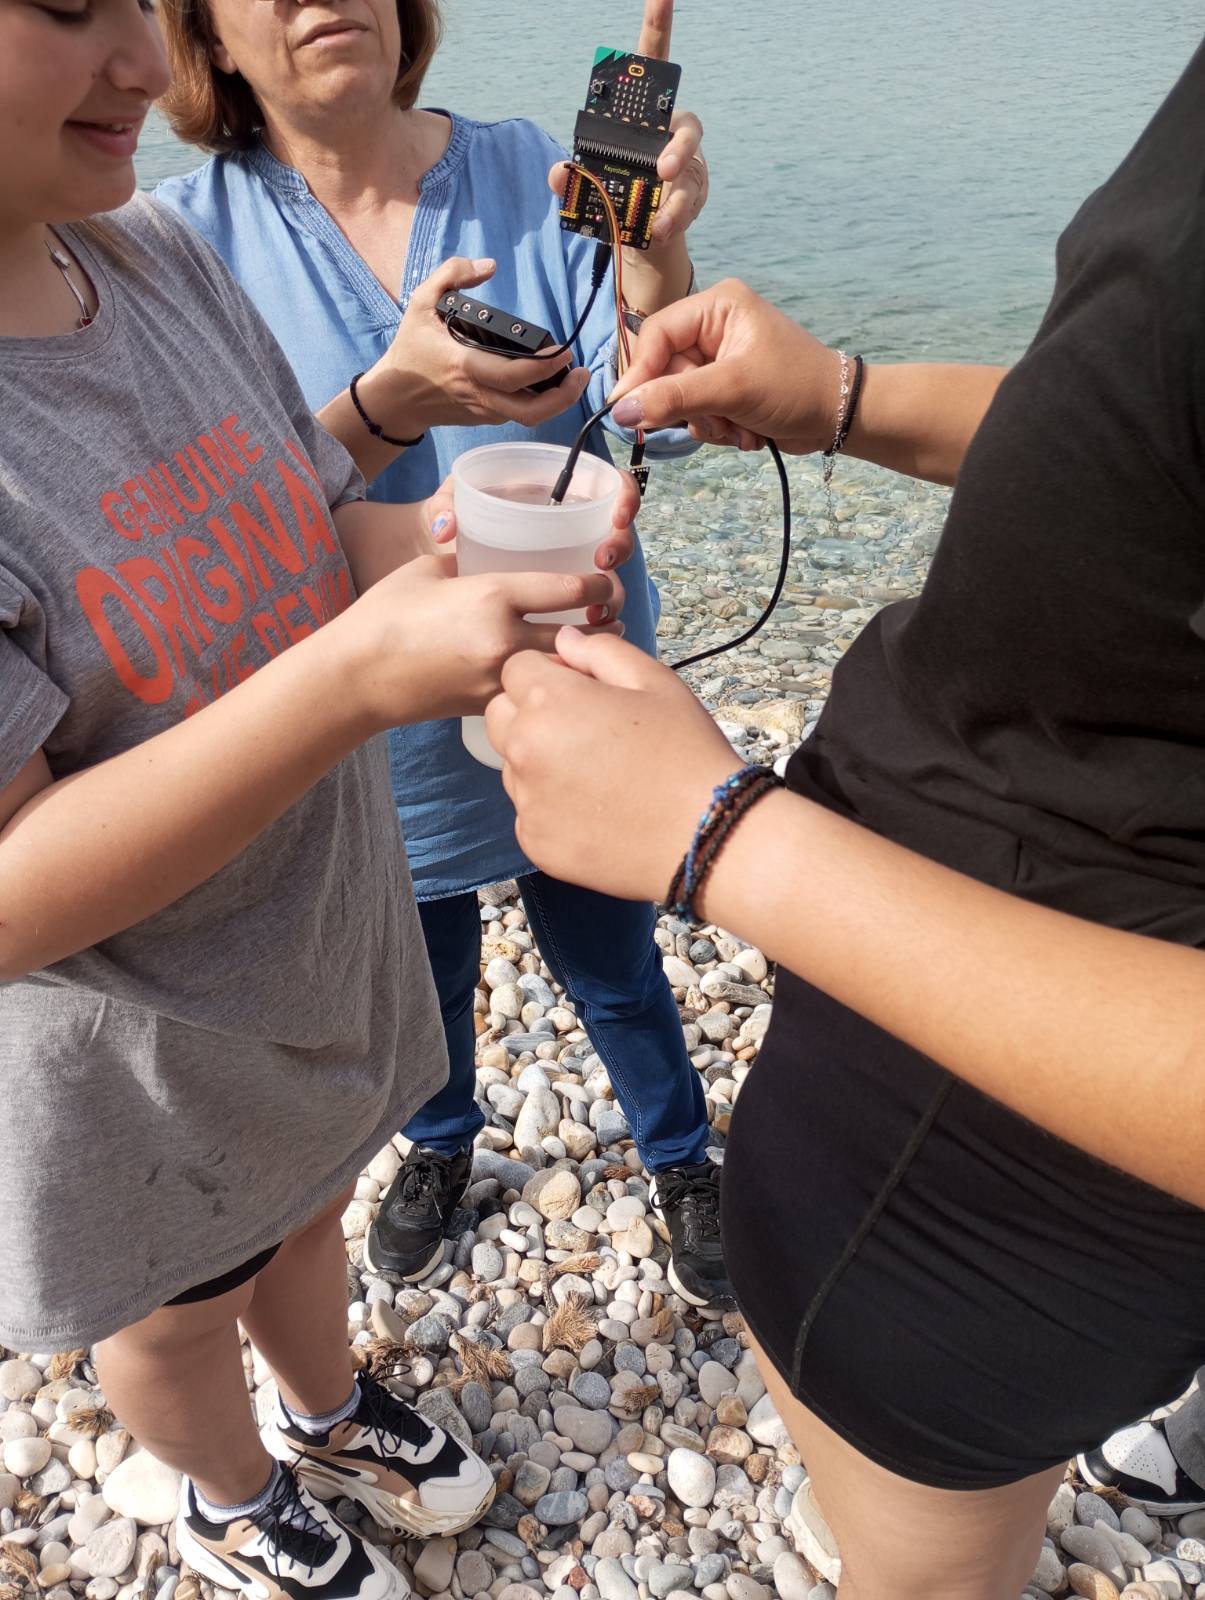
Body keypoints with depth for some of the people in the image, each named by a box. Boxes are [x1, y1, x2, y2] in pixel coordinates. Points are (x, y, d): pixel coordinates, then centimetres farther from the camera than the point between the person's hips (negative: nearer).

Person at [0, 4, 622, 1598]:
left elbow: (319, 528, 1)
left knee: (304, 1210, 31)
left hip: (327, 931, 6)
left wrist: (463, 548, -21)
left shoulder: (163, 256, -10)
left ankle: (331, 1414, 65)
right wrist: (359, 673, -41)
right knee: (180, 1303, 26)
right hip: (136, 1046, -5)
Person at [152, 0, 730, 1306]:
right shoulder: (190, 237, -12)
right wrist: (387, 403, -36)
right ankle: (442, 1143, 57)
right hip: (381, 729, 1)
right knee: (420, 978, 24)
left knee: (614, 970, 18)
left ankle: (682, 1159, 49)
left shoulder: (530, 176, -10)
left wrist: (653, 258, -36)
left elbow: (655, 418, -16)